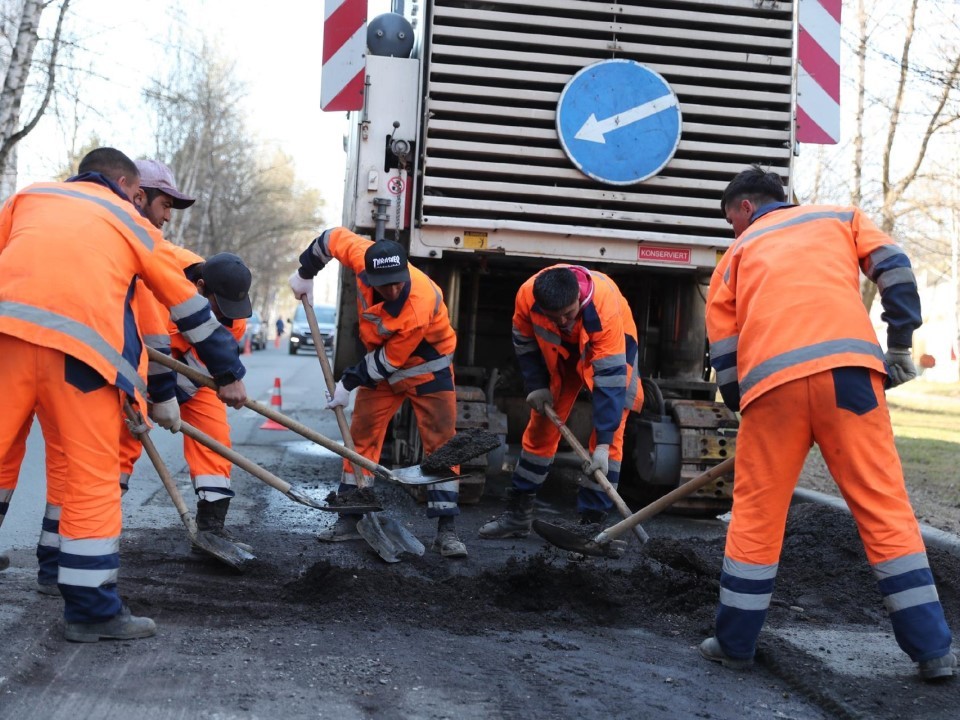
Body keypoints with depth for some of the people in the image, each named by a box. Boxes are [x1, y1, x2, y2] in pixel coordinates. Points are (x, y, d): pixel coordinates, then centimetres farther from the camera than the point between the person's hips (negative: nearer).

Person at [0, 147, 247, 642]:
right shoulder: (133, 223, 24)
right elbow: (190, 307, 29)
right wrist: (228, 374, 37)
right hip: (82, 347, -2)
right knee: (93, 478, 6)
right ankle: (91, 609, 11)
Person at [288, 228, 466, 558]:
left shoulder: (420, 308, -38)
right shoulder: (363, 257, -25)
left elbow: (388, 361, -25)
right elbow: (333, 237, -4)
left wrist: (348, 383, -16)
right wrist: (305, 273, 3)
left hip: (426, 367, -5)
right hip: (382, 364, 5)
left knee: (441, 442, -10)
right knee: (361, 436, 3)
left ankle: (446, 530, -7)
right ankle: (350, 518, 11)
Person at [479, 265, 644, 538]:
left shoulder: (605, 306, -42)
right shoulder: (527, 296, -32)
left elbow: (610, 378, -42)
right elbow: (524, 343, -8)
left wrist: (602, 444, -44)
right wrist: (536, 386, -14)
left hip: (611, 347, -3)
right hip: (560, 352, 4)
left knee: (610, 432, -16)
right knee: (541, 426, 6)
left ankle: (592, 522, -11)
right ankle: (518, 514, 18)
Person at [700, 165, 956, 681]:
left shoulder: (738, 253, 26)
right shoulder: (841, 218, 26)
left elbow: (722, 350, 20)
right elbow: (894, 271, 10)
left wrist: (742, 410, 28)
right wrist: (898, 347, 14)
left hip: (771, 381, 0)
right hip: (846, 366, 0)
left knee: (755, 514, 10)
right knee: (884, 506, 5)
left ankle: (734, 643, 17)